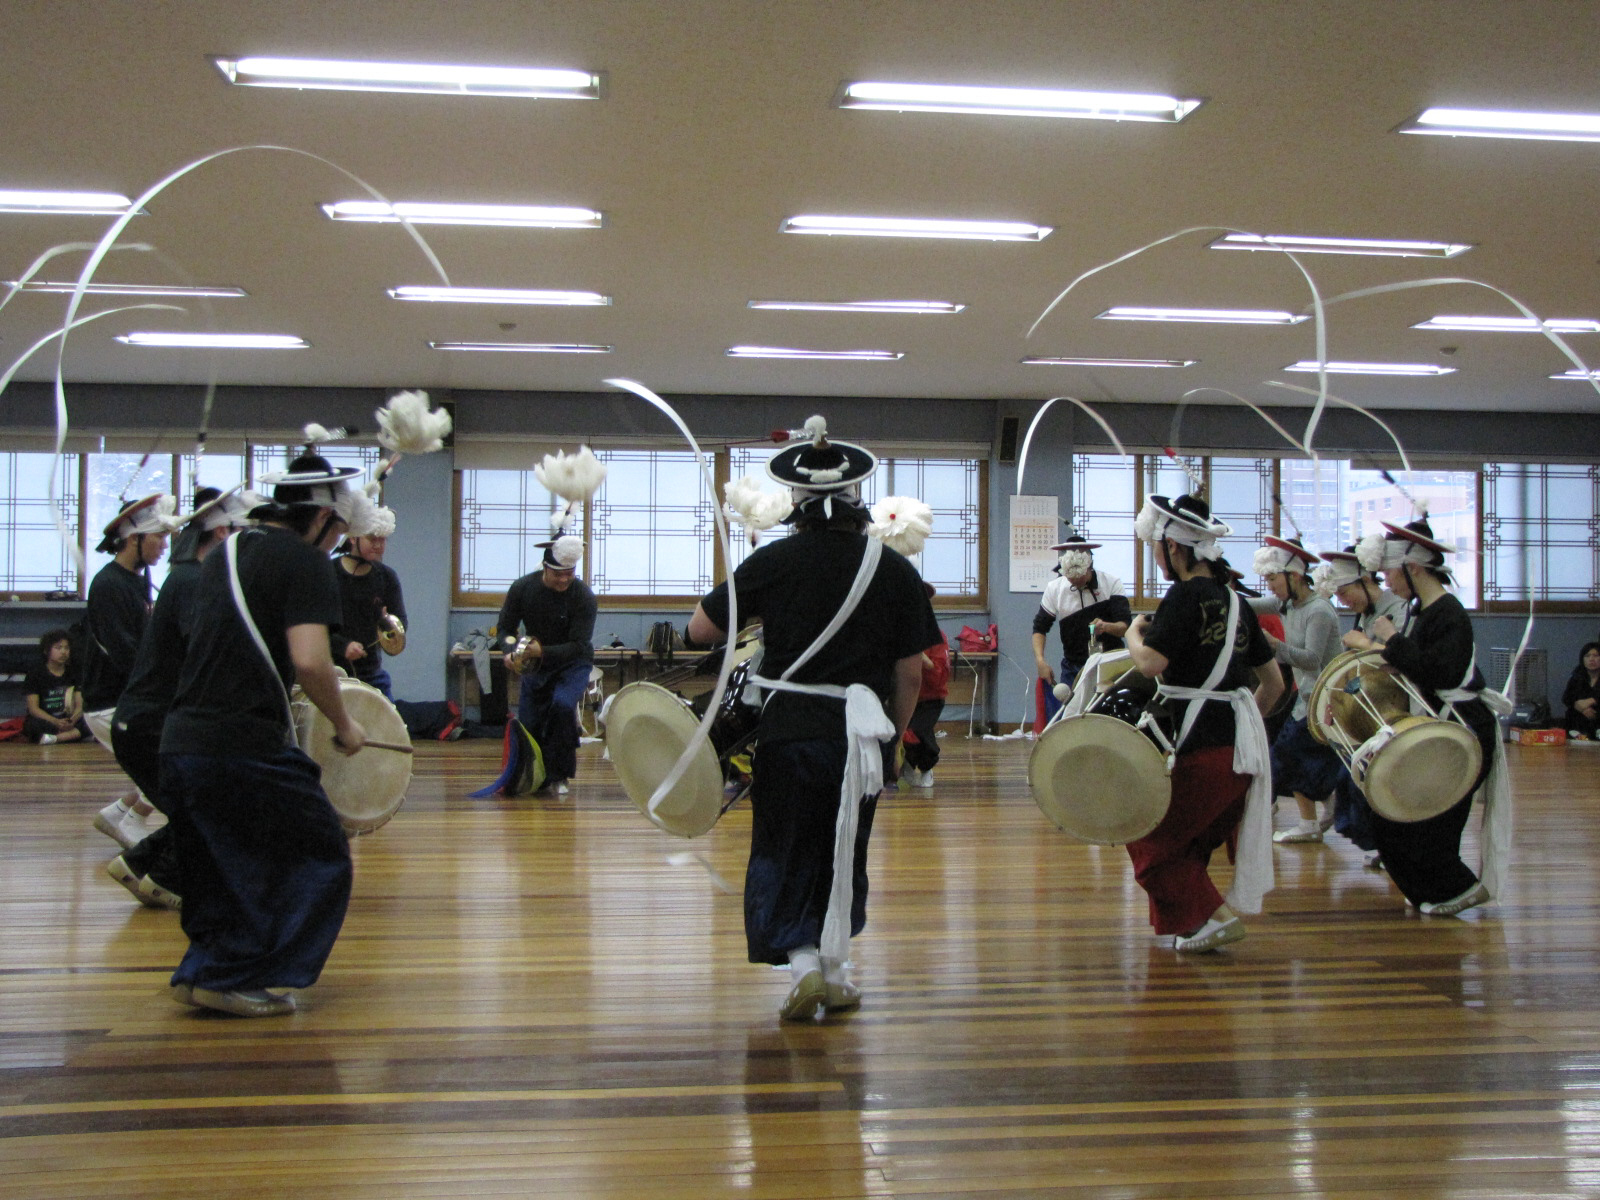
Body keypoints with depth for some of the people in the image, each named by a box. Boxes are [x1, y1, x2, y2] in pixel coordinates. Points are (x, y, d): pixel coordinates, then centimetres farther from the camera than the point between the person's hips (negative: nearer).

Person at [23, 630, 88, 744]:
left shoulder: (73, 673, 10)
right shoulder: (35, 672, -1)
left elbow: (79, 705, 1)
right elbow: (33, 708, -9)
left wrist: (73, 719, -25)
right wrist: (56, 722, -27)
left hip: (66, 721, 3)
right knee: (33, 725, -38)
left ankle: (54, 738, -35)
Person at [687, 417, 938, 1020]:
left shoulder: (772, 561, -5)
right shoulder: (894, 568, -1)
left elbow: (700, 629, 2)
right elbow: (911, 672, 2)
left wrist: (757, 613, 19)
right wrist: (894, 735, 16)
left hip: (789, 727, -2)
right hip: (862, 732, 2)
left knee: (786, 852, 9)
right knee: (844, 853, 17)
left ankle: (803, 963, -7)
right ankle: (834, 973, 24)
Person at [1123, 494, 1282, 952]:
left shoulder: (1186, 594, -11)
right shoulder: (1234, 600, 15)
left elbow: (1151, 663, -21)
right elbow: (1274, 683, 20)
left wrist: (1133, 634, -1)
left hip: (1206, 746, -9)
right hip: (1244, 745, 9)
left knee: (1150, 837, 4)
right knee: (1188, 841, 19)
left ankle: (1210, 916, -1)